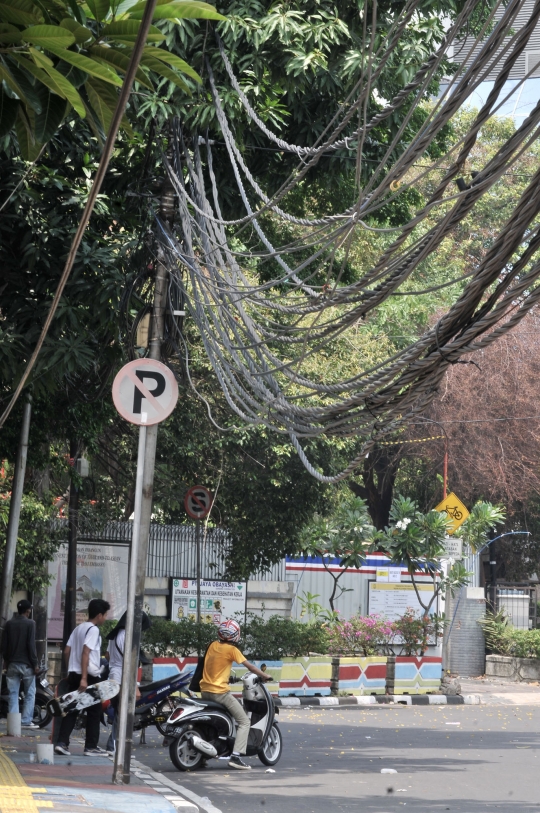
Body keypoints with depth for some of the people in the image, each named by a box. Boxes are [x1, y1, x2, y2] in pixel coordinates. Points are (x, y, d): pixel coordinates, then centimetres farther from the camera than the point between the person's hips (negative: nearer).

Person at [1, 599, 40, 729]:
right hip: (26, 664, -4)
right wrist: (35, 664, -7)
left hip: (12, 664, 4)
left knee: (13, 694, 5)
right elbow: (31, 645, -12)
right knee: (30, 694, 3)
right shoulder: (30, 623, -8)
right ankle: (26, 721, -4)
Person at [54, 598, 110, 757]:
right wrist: (84, 678, -24)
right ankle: (91, 746, 5)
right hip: (90, 676, -8)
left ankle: (62, 743, -2)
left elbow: (67, 651, 15)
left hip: (74, 674, 8)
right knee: (94, 711, 2)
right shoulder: (93, 630, -12)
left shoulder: (78, 628, 14)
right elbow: (85, 653, -21)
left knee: (71, 710, 6)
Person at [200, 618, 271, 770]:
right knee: (244, 722, -3)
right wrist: (265, 676, 5)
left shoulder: (213, 645, 8)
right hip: (220, 692, -7)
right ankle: (235, 756, -17)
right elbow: (249, 666, -7)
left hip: (205, 691, 7)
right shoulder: (232, 650, -10)